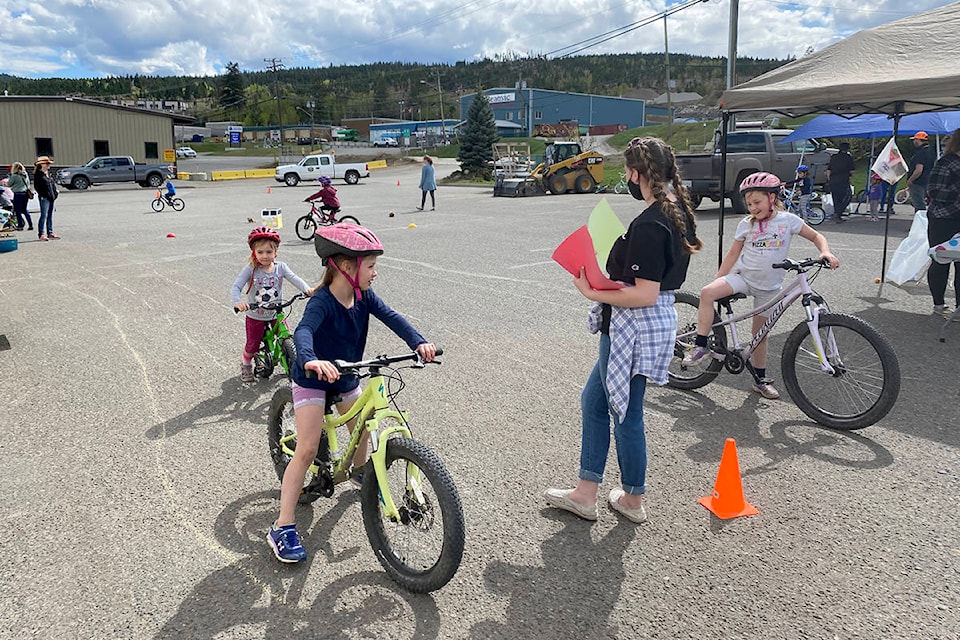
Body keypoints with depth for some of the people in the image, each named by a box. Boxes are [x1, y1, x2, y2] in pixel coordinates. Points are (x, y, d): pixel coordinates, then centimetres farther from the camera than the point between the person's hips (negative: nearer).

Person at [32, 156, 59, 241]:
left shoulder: (48, 173, 15)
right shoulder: (38, 174, -8)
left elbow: (52, 183, 22)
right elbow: (36, 186, -12)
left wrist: (55, 191, 8)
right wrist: (42, 194, -15)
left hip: (51, 197, 8)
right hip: (44, 198, -8)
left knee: (50, 216, 12)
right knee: (44, 215, -7)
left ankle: (50, 233, 18)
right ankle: (41, 234, -3)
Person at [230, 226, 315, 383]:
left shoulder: (280, 267, -8)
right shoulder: (250, 269, -15)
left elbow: (294, 278, -21)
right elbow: (235, 287, -22)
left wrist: (307, 289, -41)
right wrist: (238, 302, -43)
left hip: (276, 313, 1)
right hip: (255, 316, -1)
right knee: (252, 345, 9)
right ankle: (245, 364, 39)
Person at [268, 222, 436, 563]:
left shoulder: (364, 297, -9)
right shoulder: (322, 301, -29)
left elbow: (392, 317, -19)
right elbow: (303, 331, -46)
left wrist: (419, 342, -37)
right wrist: (311, 360, -68)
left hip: (346, 378, 7)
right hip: (312, 379, -6)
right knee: (307, 450, -12)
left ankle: (359, 471, 54)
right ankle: (282, 527, -6)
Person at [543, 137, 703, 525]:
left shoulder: (649, 225, -23)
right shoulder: (678, 213, 8)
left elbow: (645, 294, -26)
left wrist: (592, 293, -17)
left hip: (635, 328, -11)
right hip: (658, 319, 11)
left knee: (625, 413, 8)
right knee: (594, 401, 18)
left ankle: (633, 500, 28)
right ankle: (585, 494, 27)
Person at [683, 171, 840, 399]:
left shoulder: (788, 220, -4)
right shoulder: (746, 225, -1)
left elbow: (817, 237, 4)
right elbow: (732, 254, 6)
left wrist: (826, 252, -17)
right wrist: (718, 280, 2)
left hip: (769, 286, 0)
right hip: (743, 276, 0)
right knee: (707, 292, -28)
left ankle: (761, 379, 26)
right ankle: (701, 346, -21)